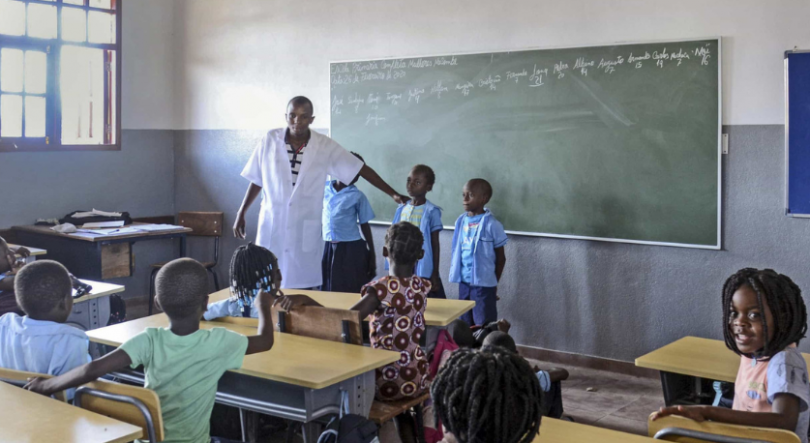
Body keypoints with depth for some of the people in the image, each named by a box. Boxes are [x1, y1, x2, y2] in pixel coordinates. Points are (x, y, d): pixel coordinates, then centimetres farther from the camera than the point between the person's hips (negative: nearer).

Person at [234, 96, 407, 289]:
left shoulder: (325, 146, -5)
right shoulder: (270, 141, -2)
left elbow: (362, 169, -3)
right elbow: (256, 180, 8)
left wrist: (393, 194, -6)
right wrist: (241, 213, 8)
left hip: (305, 231, -1)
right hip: (271, 227, 1)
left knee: (303, 286, 3)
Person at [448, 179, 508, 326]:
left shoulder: (491, 224, -11)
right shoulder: (461, 221, 5)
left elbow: (501, 258, -3)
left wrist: (495, 283, 1)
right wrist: (455, 274, 8)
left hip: (483, 284, -6)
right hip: (464, 282, 6)